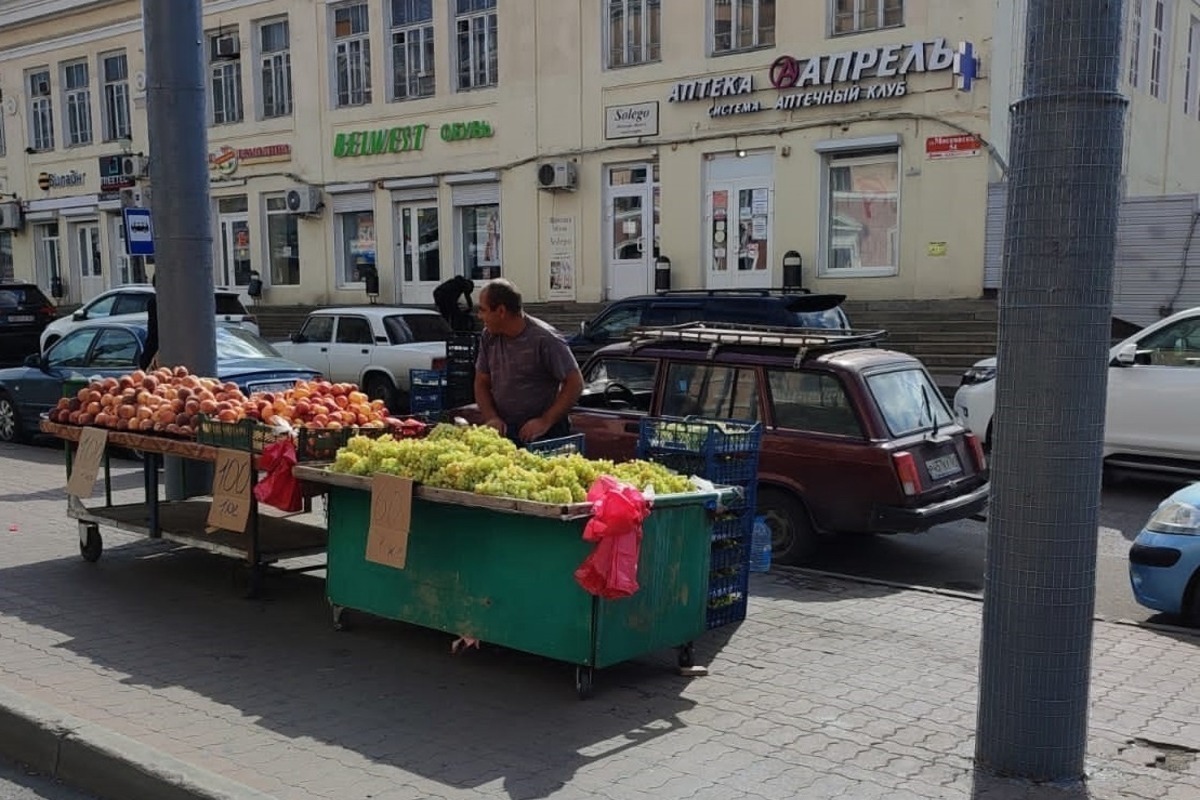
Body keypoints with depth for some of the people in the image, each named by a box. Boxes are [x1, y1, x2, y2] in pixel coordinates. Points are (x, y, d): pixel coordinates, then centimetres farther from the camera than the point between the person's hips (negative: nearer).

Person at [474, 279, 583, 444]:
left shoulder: (545, 339, -11)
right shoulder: (489, 337, 7)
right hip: (503, 431, 5)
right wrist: (491, 418, -4)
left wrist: (545, 421, -16)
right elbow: (481, 383, 13)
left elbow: (575, 383, -11)